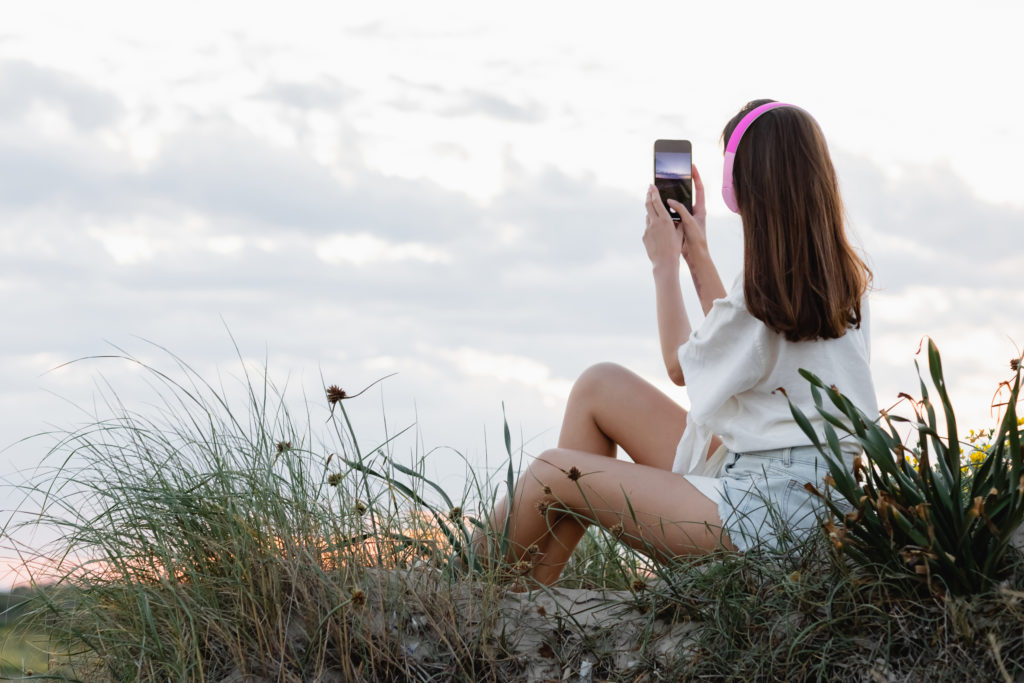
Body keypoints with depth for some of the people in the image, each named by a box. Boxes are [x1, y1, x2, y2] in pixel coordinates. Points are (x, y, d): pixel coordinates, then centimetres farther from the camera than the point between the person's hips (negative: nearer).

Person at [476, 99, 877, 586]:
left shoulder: (770, 283, -19)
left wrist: (665, 264, 10)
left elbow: (681, 365, -1)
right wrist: (697, 254, 23)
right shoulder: (844, 277, 7)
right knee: (600, 385, 13)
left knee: (552, 473, -5)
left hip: (768, 507, -10)